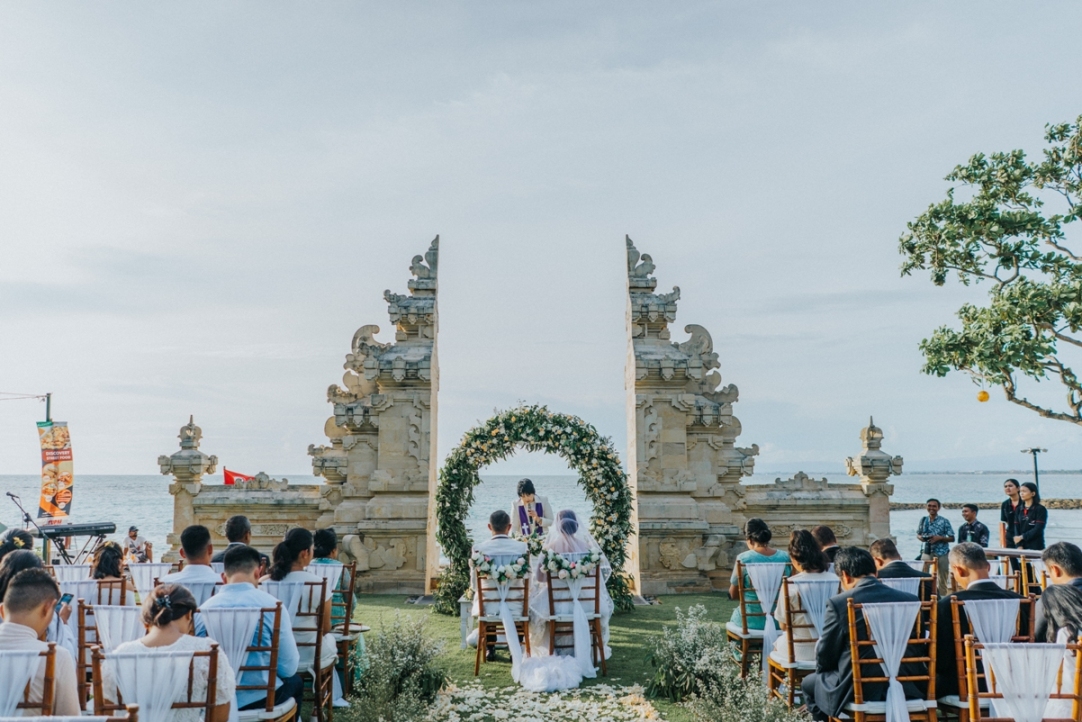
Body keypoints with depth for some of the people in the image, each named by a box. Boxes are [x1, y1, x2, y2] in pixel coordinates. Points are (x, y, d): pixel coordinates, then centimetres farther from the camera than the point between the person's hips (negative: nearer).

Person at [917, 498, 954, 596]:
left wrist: (939, 538, -17)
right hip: (927, 552, 2)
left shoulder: (944, 521, -3)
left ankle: (943, 597, 14)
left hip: (942, 553, -2)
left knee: (942, 577, 5)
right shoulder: (923, 520, 6)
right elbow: (918, 534, 15)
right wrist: (921, 538, -8)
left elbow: (952, 538, -2)